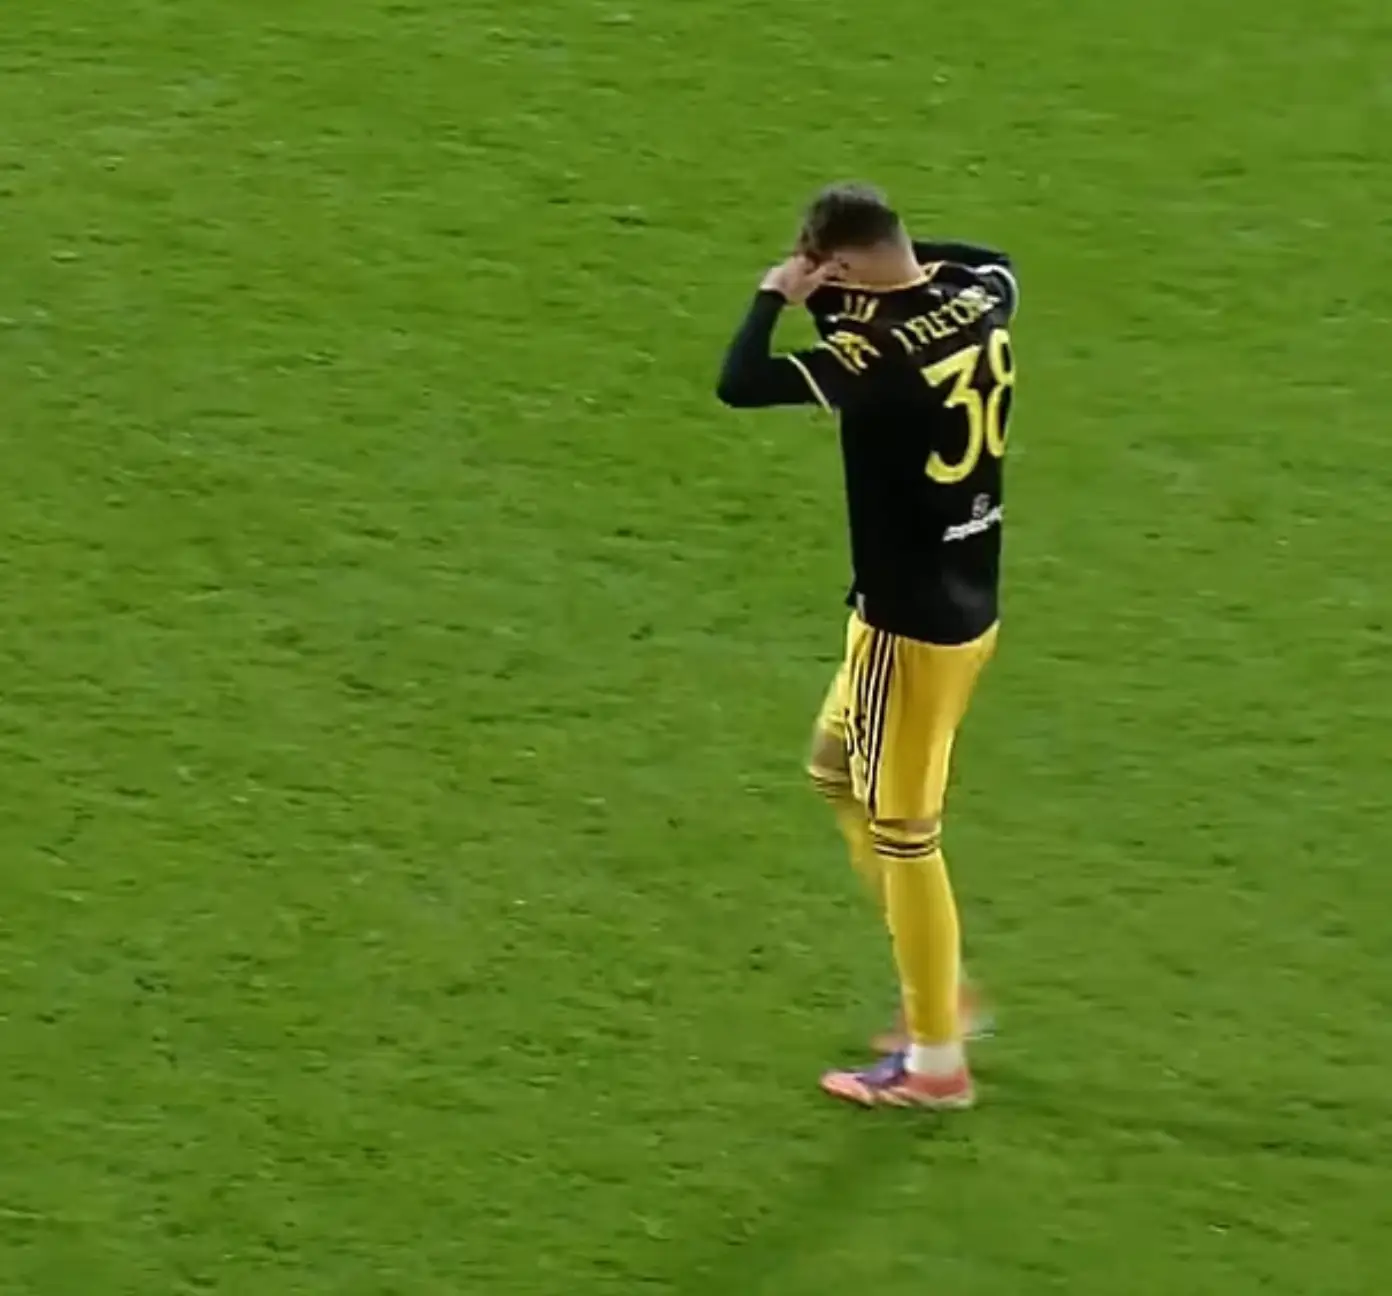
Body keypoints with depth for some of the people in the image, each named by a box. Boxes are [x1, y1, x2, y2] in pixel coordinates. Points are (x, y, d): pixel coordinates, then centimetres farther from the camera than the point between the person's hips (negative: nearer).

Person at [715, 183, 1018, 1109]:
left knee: (901, 829, 4)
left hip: (912, 624, -9)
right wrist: (894, 272, 9)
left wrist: (777, 295, -15)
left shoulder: (884, 353, -26)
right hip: (970, 604, 9)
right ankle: (942, 989, 30)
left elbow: (741, 385, -32)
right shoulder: (981, 302, -2)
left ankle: (935, 1058, 15)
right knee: (839, 770, 25)